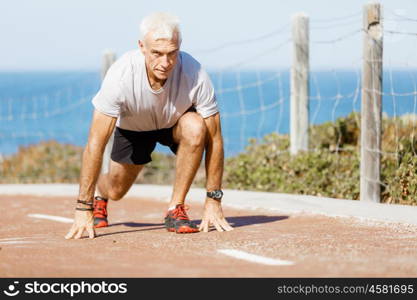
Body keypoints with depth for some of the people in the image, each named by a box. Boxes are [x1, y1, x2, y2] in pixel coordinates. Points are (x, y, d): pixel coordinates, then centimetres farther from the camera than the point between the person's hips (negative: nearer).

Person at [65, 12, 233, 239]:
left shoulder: (195, 75, -37)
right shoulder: (121, 75, -39)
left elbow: (214, 139, -27)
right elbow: (95, 144, -36)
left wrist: (213, 201, -27)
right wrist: (83, 208, -37)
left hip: (175, 123, 0)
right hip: (132, 126, 1)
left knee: (195, 129, -33)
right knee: (115, 191, 7)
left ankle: (175, 210, -16)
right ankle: (98, 196, 48)